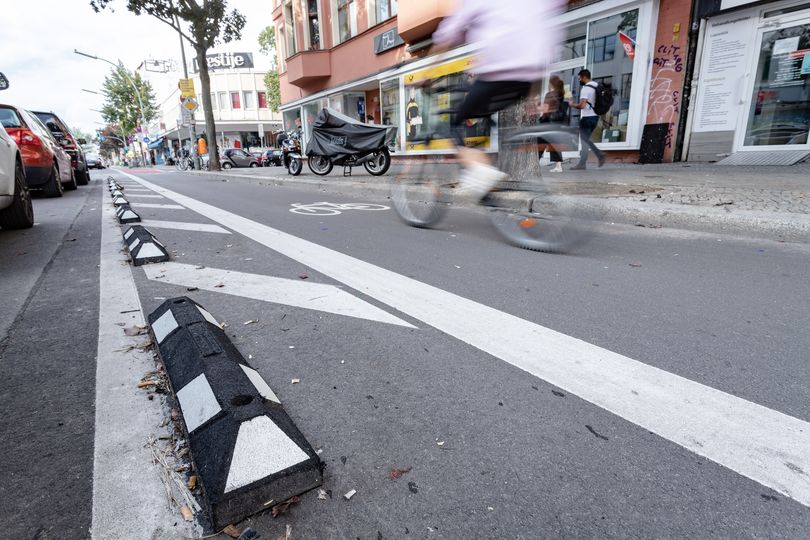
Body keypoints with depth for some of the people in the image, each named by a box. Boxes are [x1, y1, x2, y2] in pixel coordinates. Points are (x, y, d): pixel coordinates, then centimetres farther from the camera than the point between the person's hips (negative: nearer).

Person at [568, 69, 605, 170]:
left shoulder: (585, 88, -16)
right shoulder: (597, 86, 12)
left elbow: (582, 105, -25)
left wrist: (573, 104, -6)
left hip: (587, 117, -8)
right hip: (595, 116, 8)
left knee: (584, 141, -2)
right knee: (586, 139, 18)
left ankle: (582, 164, 3)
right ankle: (599, 154, 6)